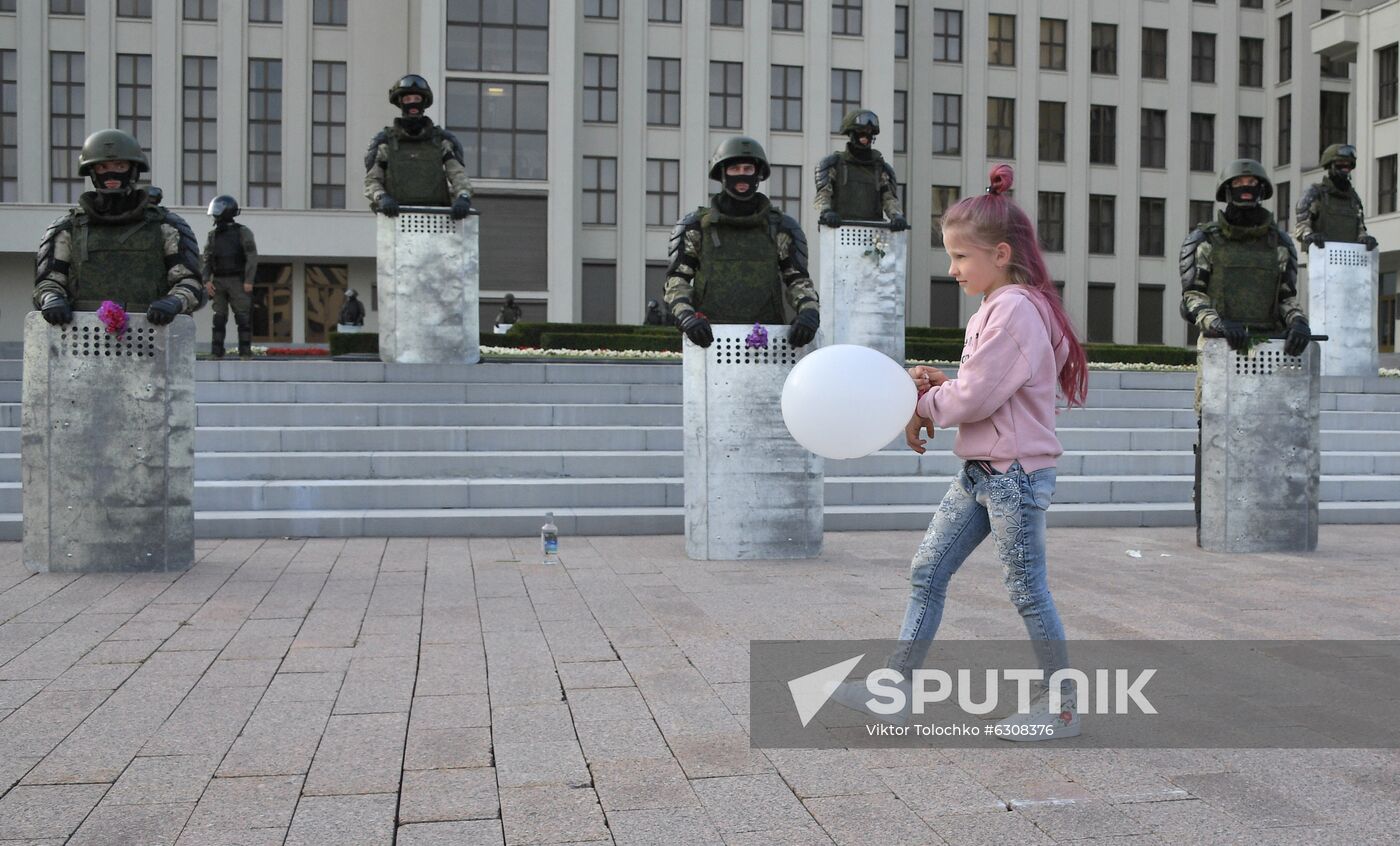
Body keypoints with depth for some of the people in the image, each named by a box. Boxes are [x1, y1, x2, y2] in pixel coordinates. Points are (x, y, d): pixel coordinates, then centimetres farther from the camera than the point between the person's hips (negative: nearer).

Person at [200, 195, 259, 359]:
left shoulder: (243, 232, 0)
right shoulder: (212, 235, 14)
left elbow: (252, 258, -6)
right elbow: (205, 260, 12)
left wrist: (248, 281, -15)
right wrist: (206, 281, -2)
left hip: (237, 282, -4)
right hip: (218, 282, 4)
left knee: (243, 317, -6)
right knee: (218, 318, 2)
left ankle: (245, 352, -5)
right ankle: (216, 352, 4)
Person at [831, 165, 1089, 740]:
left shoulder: (1015, 309, -18)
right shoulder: (997, 308, 14)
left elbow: (977, 396, -22)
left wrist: (924, 407, -5)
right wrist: (937, 383, 1)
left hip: (1016, 472, -10)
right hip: (982, 471, 10)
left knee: (1026, 589, 1)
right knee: (927, 570, 8)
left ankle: (1062, 707, 17)